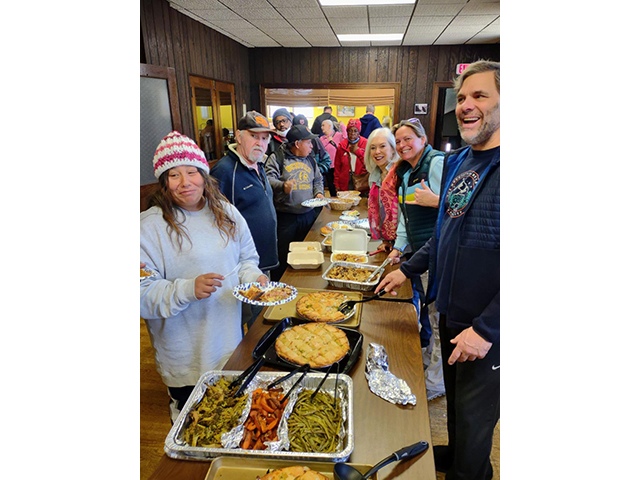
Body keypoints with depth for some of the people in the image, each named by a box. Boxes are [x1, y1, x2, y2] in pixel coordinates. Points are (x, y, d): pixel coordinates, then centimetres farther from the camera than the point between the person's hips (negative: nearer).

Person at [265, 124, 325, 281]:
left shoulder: (310, 159, 16)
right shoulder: (277, 158, -5)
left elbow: (318, 179, 25)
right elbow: (269, 179, -14)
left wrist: (319, 192, 5)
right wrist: (282, 186, -33)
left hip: (308, 214, 6)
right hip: (285, 216, -6)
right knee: (283, 258, 1)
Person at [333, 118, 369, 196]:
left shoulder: (366, 144, 2)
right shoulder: (342, 146, 6)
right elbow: (337, 167, 7)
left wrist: (357, 151, -9)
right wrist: (337, 184, 3)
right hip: (345, 185, 1)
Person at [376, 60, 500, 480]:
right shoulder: (457, 162, 4)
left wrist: (486, 328, -22)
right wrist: (408, 269, 15)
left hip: (486, 327, -7)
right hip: (451, 313, 7)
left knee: (475, 417, 14)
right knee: (455, 400, 27)